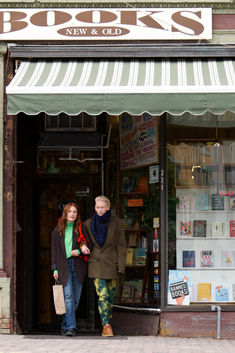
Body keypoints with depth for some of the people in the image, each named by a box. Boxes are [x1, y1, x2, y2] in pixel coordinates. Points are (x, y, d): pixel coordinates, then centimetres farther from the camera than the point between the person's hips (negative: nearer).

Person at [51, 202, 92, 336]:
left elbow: (89, 246, 7)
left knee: (76, 299, 3)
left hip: (78, 266, 1)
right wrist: (55, 268, 5)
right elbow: (54, 250, 12)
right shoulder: (58, 230, 10)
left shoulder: (81, 228, 8)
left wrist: (79, 251, -11)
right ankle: (71, 327, -18)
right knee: (68, 296, -14)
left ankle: (65, 326, 19)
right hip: (64, 266, -1)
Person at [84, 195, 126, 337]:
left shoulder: (116, 223, 1)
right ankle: (106, 326, -14)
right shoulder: (89, 224, 5)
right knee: (103, 295, -13)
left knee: (111, 296, 7)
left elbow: (121, 245, 0)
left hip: (112, 264, 1)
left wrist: (121, 266, -6)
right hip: (96, 264, -1)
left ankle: (107, 324, 20)